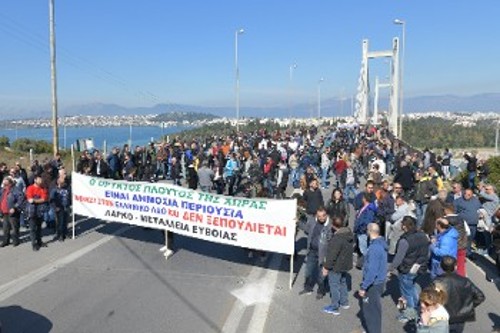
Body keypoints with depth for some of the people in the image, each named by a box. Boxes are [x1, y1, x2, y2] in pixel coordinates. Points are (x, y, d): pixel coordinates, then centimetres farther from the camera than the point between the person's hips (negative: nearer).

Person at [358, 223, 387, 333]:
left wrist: (363, 287, -22)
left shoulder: (374, 248, -27)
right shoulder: (381, 243, 2)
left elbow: (372, 270, -29)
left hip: (373, 284, -9)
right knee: (374, 309, 22)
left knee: (370, 310, 6)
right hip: (379, 281, 9)